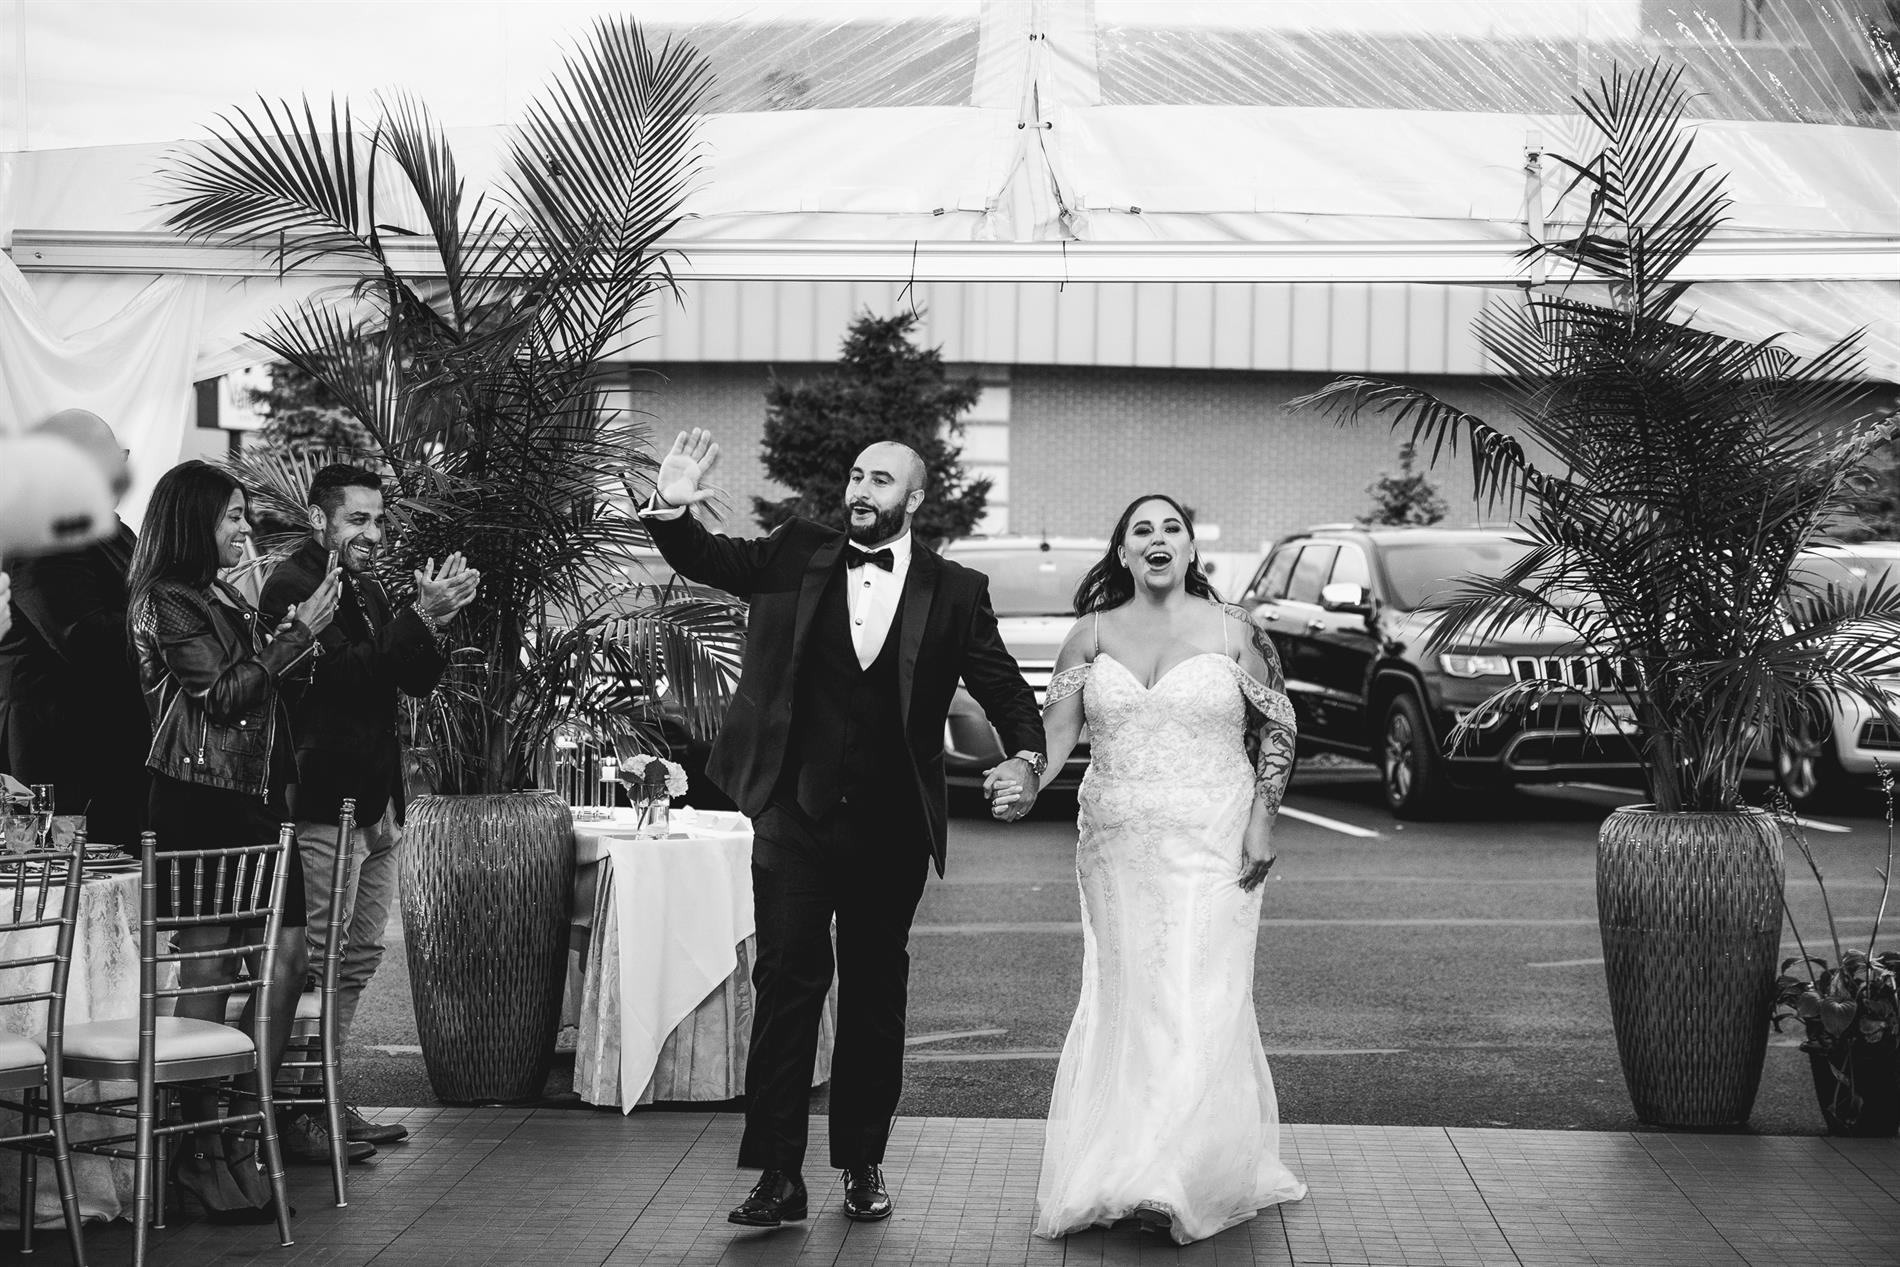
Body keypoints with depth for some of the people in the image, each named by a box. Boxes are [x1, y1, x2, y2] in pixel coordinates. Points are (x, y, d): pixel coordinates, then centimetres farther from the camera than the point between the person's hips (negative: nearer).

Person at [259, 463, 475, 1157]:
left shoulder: (367, 590, 18)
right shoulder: (291, 586, -10)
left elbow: (418, 681, 16)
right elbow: (343, 672, -22)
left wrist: (435, 617, -1)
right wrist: (422, 616, -23)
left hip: (378, 804, 10)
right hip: (326, 804, -10)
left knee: (358, 959, 12)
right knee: (317, 961, -9)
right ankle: (296, 1114, -5)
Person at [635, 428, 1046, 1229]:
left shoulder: (954, 591, 2)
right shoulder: (797, 556, 4)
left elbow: (1004, 687, 1)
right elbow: (710, 561, -3)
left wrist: (1026, 755, -17)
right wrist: (672, 513, -23)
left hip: (891, 827, 1)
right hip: (795, 811, -1)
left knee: (875, 994, 11)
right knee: (787, 981, -4)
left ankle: (863, 1164, 23)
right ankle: (779, 1175, -2)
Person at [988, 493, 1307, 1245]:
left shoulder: (1229, 632, 2)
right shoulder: (1093, 634, 6)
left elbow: (1277, 728, 5)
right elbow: (1059, 724, -2)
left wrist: (1262, 819, -3)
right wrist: (1025, 781, -21)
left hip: (1211, 848, -2)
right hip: (1117, 851, 2)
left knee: (1200, 1004, -9)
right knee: (1124, 1001, 6)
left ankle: (1188, 1177, -7)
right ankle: (1119, 1166, 16)